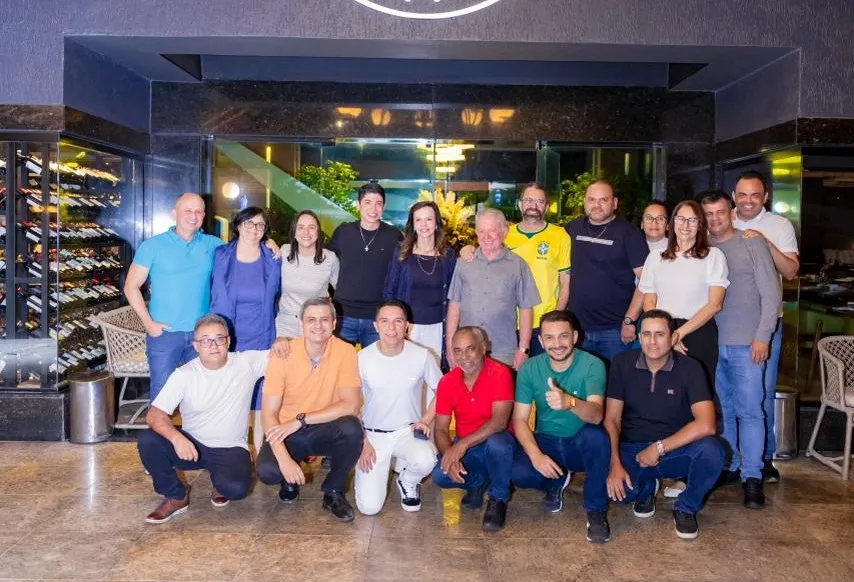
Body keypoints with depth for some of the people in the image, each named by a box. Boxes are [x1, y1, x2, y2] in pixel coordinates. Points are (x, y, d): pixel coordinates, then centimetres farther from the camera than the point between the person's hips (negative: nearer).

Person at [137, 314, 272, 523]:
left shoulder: (247, 362, -8)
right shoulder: (183, 375, -9)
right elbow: (154, 414, -15)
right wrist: (177, 438, -35)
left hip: (231, 449, -1)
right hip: (191, 445, 2)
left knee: (236, 488, -31)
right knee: (147, 441, -24)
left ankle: (220, 481, 10)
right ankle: (177, 496, -1)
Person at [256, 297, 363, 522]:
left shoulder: (345, 351, -14)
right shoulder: (284, 354, -14)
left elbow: (351, 405, -21)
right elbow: (268, 413, -14)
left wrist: (300, 420, -26)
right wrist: (284, 458, -28)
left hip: (324, 430, 0)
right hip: (287, 433, 0)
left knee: (352, 429, -32)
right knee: (267, 471, -29)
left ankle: (334, 491, -3)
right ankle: (290, 480, 12)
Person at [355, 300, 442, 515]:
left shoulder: (422, 356, -11)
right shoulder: (362, 358, -12)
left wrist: (425, 420, -8)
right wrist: (362, 442, -6)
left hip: (408, 431, 0)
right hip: (372, 434, 0)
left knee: (425, 461, -34)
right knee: (369, 507, -11)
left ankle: (407, 482, 5)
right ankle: (382, 467, 23)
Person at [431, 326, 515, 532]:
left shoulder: (500, 373, -18)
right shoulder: (447, 382, -4)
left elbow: (499, 422, -26)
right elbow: (440, 429, -4)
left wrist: (463, 445, -34)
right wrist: (450, 455, -24)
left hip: (495, 441, -3)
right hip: (463, 448, 4)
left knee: (497, 443, -38)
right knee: (440, 475, -25)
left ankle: (498, 499, -8)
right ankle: (479, 481, 10)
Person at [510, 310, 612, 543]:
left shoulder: (592, 365, -17)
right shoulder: (529, 369, -8)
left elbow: (596, 415, -32)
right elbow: (519, 419, -9)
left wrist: (569, 402, -55)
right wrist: (536, 455, -27)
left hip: (581, 445, -2)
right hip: (546, 442, 2)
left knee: (596, 436, -36)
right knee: (519, 474, -27)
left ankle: (596, 511, -12)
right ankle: (558, 479, 11)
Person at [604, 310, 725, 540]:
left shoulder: (689, 368, -10)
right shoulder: (622, 364, -5)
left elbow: (706, 425, -22)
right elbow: (612, 419, -5)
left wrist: (659, 447, -20)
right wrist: (615, 464, -18)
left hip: (676, 450, 0)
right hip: (632, 449, 1)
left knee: (711, 450, -32)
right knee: (611, 486, -29)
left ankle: (686, 508, -2)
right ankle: (646, 487, 11)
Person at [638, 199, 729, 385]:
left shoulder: (713, 255, 3)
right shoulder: (655, 257, 11)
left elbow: (715, 304, -4)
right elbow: (648, 304, 8)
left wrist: (680, 332, -12)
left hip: (699, 333, -2)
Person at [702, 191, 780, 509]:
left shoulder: (752, 243, 1)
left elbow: (771, 292, -1)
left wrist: (763, 335, -7)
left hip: (746, 344, -3)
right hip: (711, 343, 3)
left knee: (749, 411, -1)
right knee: (721, 410, 10)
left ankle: (752, 477, 7)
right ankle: (727, 466, 23)